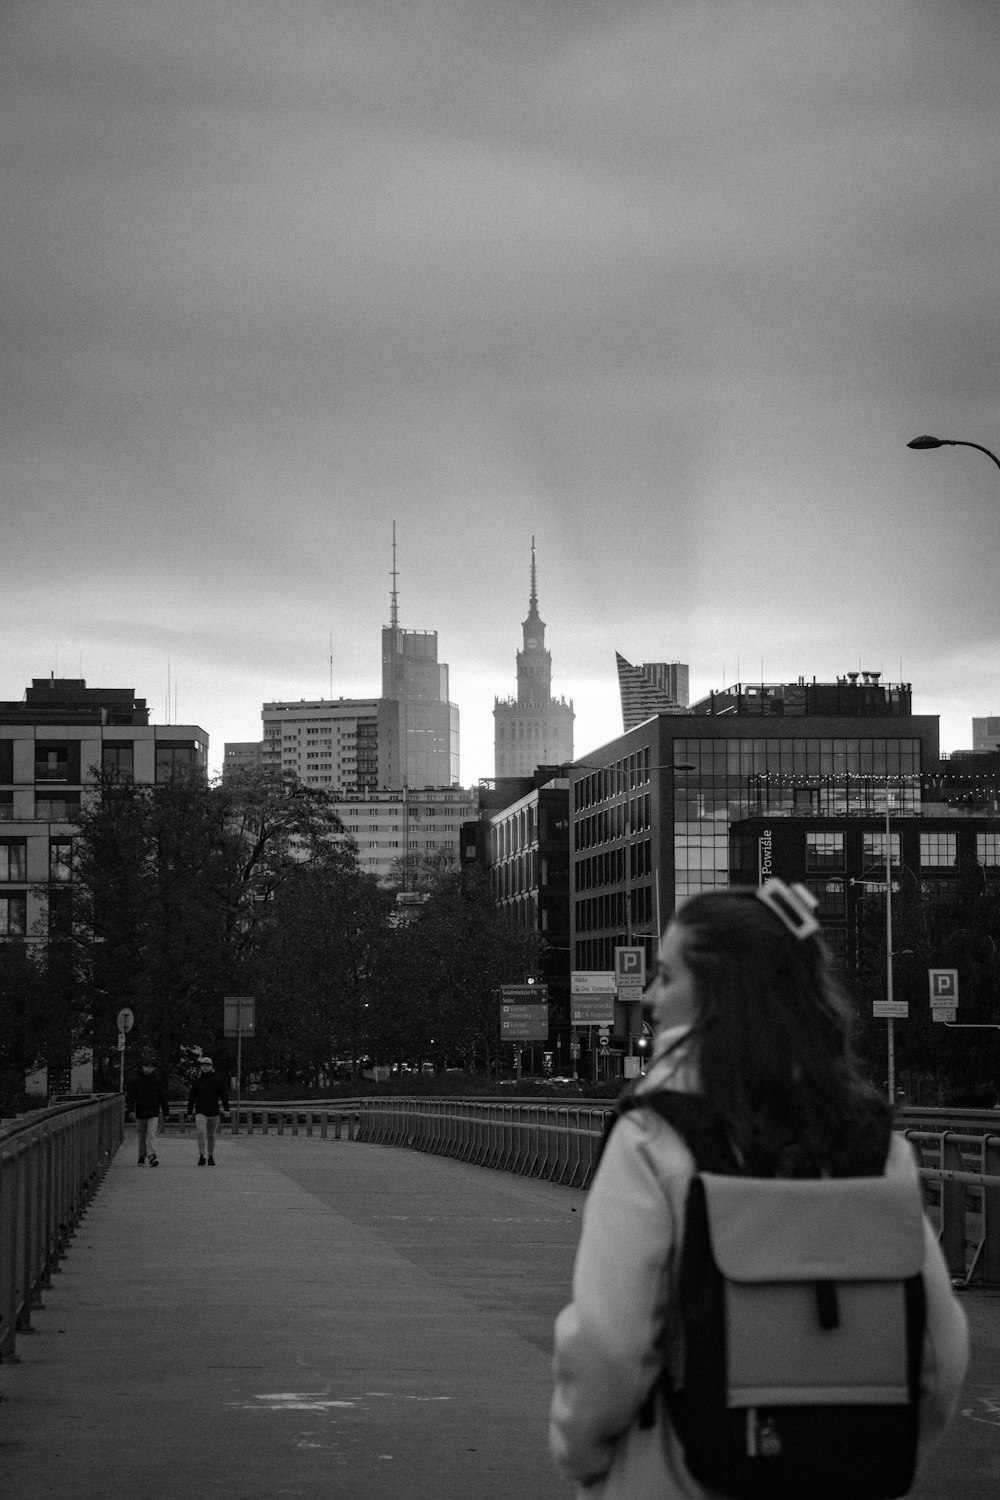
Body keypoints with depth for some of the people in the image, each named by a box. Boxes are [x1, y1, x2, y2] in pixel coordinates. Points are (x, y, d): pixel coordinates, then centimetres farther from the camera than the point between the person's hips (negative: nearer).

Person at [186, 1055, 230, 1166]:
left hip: (214, 1112, 0)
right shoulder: (197, 1082, 8)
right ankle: (202, 1156, -18)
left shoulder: (217, 1081, 4)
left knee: (211, 1136, 9)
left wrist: (226, 1109, -6)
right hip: (200, 1112, 0)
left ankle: (210, 1157, 21)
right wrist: (190, 1112, 13)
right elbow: (192, 1098, 13)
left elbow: (224, 1095, 3)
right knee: (201, 1132, -19)